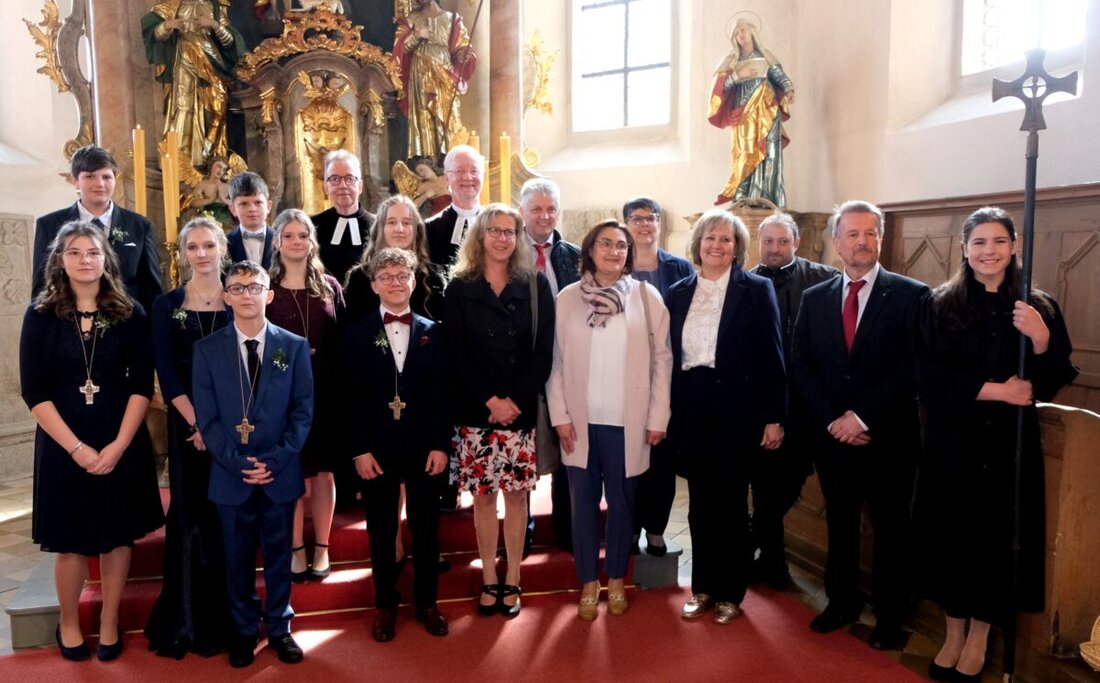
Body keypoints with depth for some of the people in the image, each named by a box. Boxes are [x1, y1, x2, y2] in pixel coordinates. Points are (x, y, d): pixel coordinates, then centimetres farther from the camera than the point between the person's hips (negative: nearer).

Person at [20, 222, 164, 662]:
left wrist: (118, 445, -14)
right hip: (62, 444, 0)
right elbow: (34, 391, -6)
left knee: (118, 535, 10)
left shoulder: (130, 313, -1)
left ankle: (109, 622, 28)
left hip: (122, 442, 1)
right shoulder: (41, 315, -2)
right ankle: (68, 623, 33)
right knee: (71, 540, 10)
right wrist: (76, 447, -14)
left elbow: (142, 385, -4)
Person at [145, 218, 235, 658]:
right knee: (191, 517, 5)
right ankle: (189, 620, 19)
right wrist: (198, 423, -13)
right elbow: (166, 373, -2)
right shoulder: (166, 305, 4)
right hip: (188, 425, 0)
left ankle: (229, 617, 20)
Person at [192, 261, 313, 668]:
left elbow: (303, 410, -2)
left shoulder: (295, 346, 1)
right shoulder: (207, 349, 2)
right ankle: (244, 630, 29)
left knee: (278, 554, 11)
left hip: (280, 473, 0)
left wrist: (276, 460, -12)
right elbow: (206, 417, -2)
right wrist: (237, 462, -12)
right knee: (237, 557, 12)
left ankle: (279, 628, 28)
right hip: (230, 474, 0)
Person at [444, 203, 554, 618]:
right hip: (474, 411, 0)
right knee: (483, 495, 6)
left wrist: (516, 400, -11)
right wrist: (490, 400, -11)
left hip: (521, 409, 0)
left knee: (516, 493, 5)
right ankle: (489, 579, 18)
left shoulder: (535, 286, 5)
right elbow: (456, 355, -2)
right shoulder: (459, 289, 4)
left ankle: (512, 580, 17)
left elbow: (543, 350, -1)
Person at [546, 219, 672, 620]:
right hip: (581, 420, 1)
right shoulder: (568, 298, 1)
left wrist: (658, 418, -4)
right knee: (583, 502, 10)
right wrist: (560, 415, -4)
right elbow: (555, 360, 2)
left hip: (627, 421, 0)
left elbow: (662, 359, -1)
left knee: (621, 502, 11)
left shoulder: (646, 296, 0)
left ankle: (616, 579, 29)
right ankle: (589, 582, 25)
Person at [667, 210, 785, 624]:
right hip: (690, 410, 3)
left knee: (730, 502, 7)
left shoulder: (756, 290, -3)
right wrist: (668, 412, 4)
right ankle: (702, 587, 26)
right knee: (700, 502, 11)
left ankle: (730, 592, 23)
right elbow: (671, 355, 8)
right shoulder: (679, 293, 8)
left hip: (735, 408, -3)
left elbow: (770, 356, -5)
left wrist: (773, 417, -9)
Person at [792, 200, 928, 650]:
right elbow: (802, 366, 2)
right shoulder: (815, 298, 6)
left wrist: (862, 416, -16)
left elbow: (912, 369, -13)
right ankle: (842, 603, 33)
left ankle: (890, 618, 26)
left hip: (888, 439, -3)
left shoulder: (911, 295, -7)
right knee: (840, 525, 16)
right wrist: (832, 421, -9)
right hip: (831, 437, 3)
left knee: (891, 530, 10)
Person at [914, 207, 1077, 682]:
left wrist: (1041, 340, -18)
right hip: (952, 443, 0)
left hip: (1009, 446, 1)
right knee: (951, 535, 8)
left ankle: (978, 639, 27)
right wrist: (994, 389, -14)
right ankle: (953, 634, 26)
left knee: (998, 537, 8)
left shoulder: (1038, 307, 1)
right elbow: (927, 376, -8)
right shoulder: (940, 305, -1)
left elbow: (1056, 380, 0)